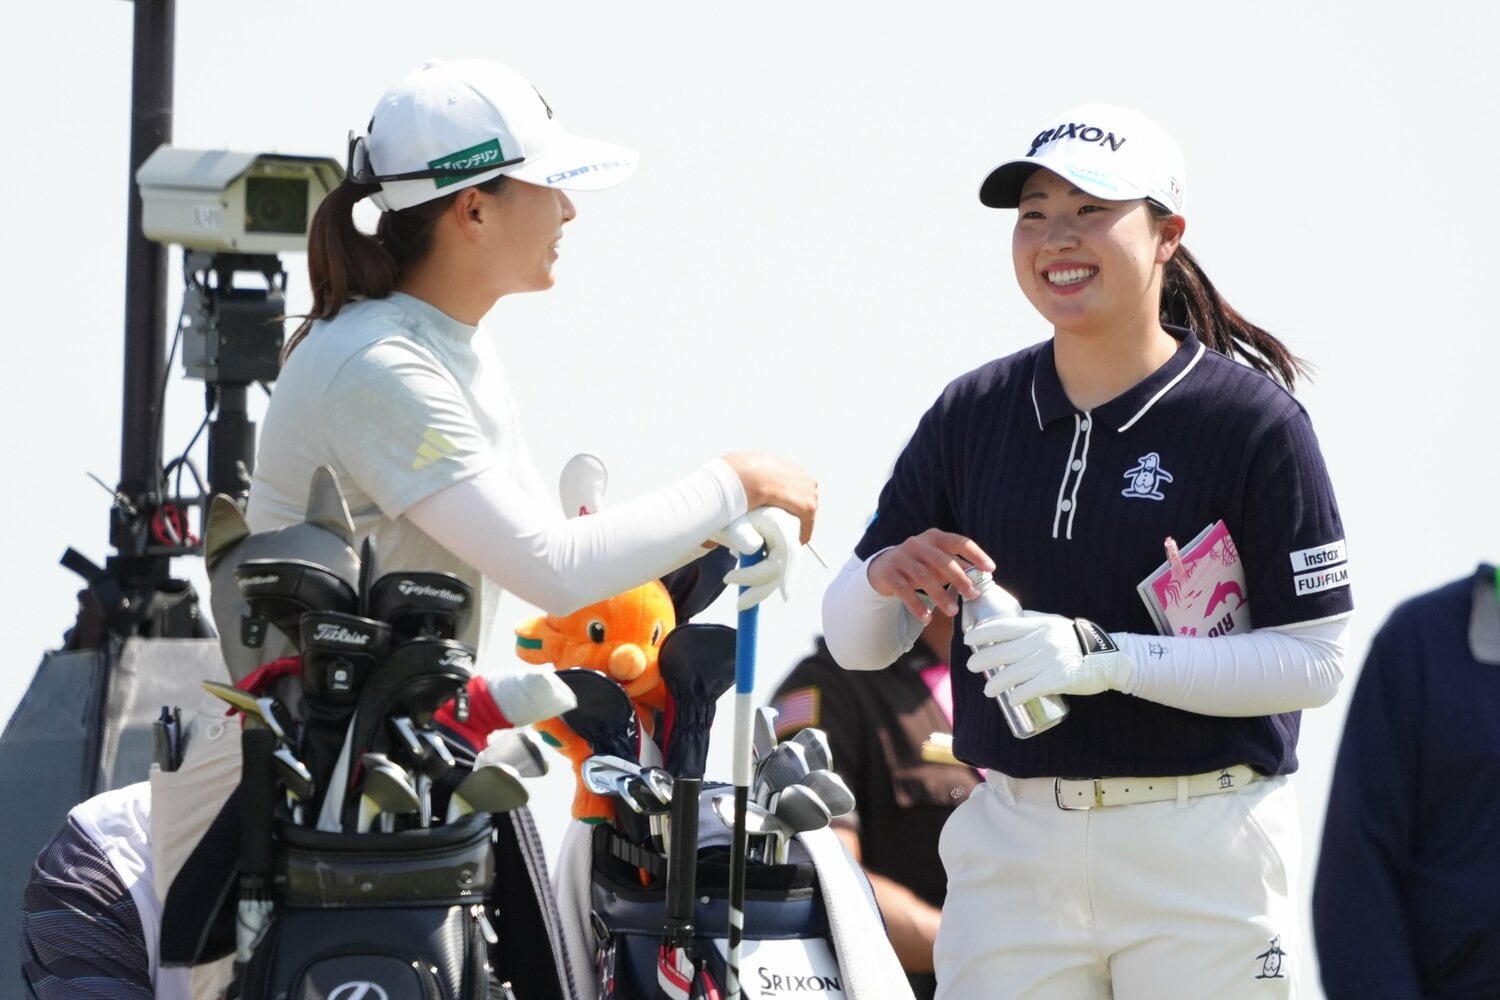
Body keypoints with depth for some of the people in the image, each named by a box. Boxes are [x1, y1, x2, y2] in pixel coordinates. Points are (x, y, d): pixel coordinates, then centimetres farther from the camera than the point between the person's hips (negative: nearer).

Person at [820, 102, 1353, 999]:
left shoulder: (1252, 419, -6)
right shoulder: (972, 414, 7)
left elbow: (1314, 662, -10)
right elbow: (855, 644, 9)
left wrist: (1105, 657, -20)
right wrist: (886, 578, -15)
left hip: (1201, 856, -3)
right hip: (1011, 846, 4)